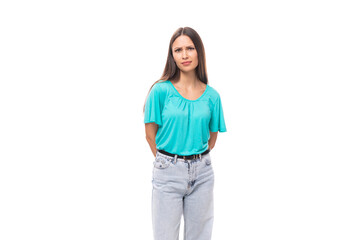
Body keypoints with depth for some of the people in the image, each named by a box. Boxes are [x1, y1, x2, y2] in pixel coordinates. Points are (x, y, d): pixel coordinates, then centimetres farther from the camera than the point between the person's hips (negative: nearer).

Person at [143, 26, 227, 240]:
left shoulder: (212, 96, 2)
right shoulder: (161, 91, -7)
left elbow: (212, 137, 12)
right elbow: (151, 135, -1)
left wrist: (196, 160, 10)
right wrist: (167, 162, 6)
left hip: (202, 173, 3)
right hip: (168, 173, -2)